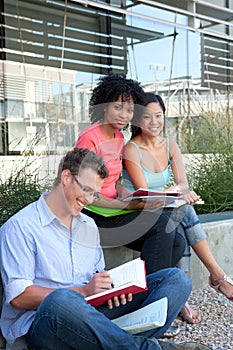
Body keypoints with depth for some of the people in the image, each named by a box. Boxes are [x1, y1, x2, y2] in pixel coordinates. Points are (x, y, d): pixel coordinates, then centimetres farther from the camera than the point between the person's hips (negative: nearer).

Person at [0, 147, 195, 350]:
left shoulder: (89, 225, 20)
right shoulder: (20, 227, -3)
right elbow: (17, 297, -12)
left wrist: (110, 289, 0)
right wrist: (82, 291, -17)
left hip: (91, 313, 7)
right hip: (40, 323, -6)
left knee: (176, 278, -5)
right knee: (60, 300, -44)